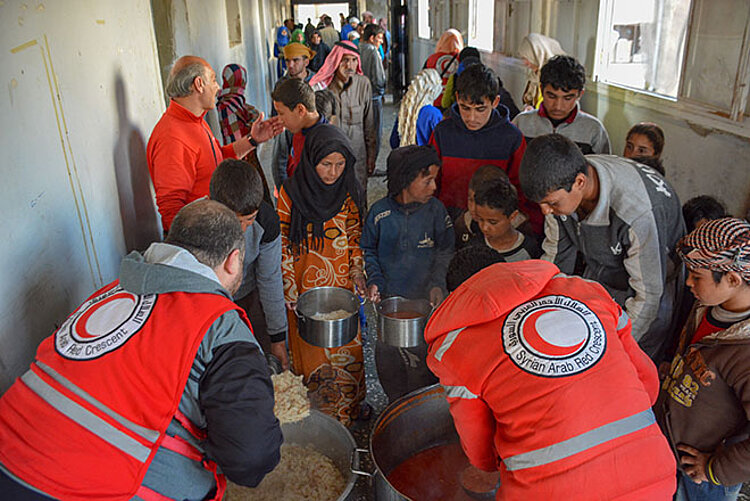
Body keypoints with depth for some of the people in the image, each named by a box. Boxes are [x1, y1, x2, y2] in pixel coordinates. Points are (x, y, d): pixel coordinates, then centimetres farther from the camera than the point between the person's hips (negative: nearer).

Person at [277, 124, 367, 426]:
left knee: (349, 345, 15)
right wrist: (292, 296, -11)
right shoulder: (290, 193, -13)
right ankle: (319, 411, 29)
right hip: (307, 286, -3)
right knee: (313, 351, 10)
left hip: (343, 286, 3)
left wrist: (357, 276, 0)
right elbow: (284, 246, -9)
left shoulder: (349, 191, -3)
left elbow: (356, 238, 7)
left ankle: (351, 403, 37)